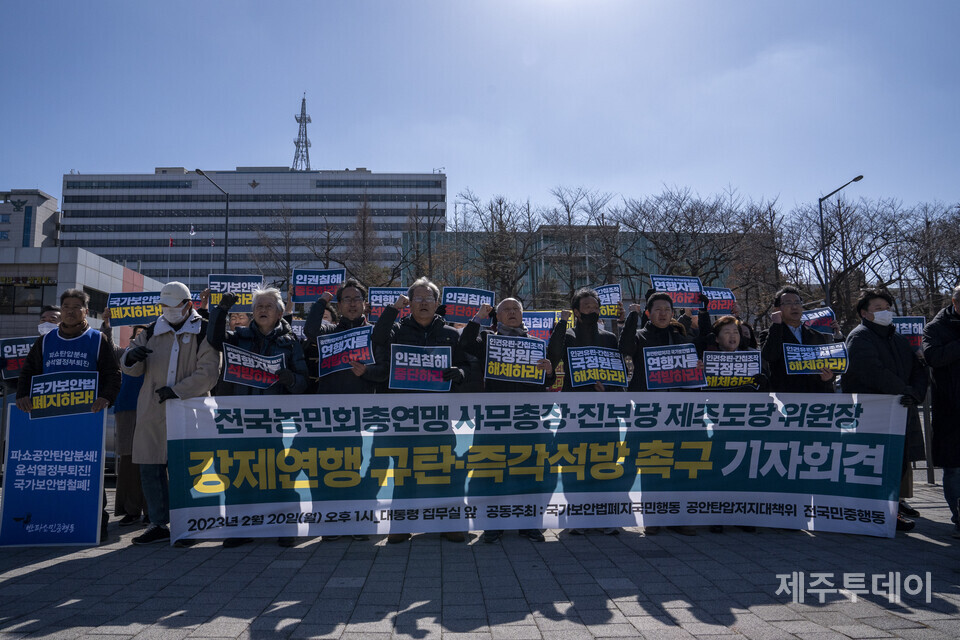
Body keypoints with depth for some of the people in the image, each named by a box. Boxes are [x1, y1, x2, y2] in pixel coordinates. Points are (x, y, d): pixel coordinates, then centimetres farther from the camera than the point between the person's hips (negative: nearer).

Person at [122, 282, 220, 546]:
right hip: (153, 412, 4)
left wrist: (177, 390, -18)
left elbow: (208, 373, -8)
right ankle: (159, 525, 18)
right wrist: (132, 356, -14)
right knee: (150, 467, 6)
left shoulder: (205, 333, 0)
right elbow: (131, 368, 10)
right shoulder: (151, 332, 14)